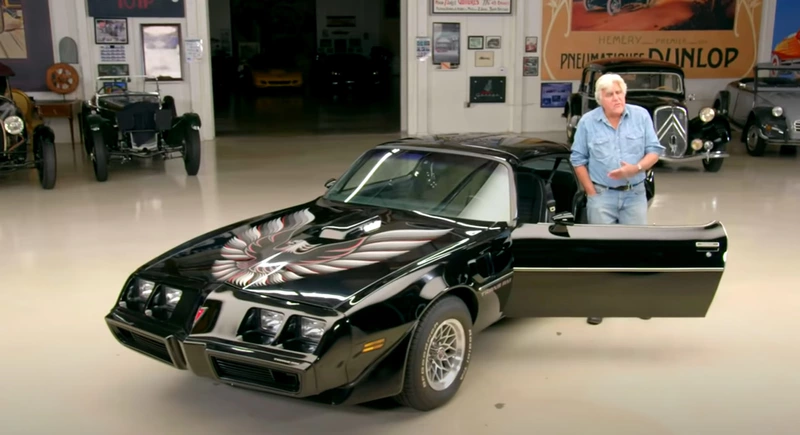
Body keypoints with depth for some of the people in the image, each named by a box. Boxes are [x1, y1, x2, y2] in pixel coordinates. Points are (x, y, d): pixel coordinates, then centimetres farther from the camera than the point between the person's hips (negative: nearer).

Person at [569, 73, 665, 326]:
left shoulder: (641, 116, -2)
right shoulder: (588, 122, -5)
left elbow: (655, 150, -1)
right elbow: (578, 159, 0)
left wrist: (636, 168, -20)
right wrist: (591, 192, -5)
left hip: (635, 194, 1)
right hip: (601, 196, -1)